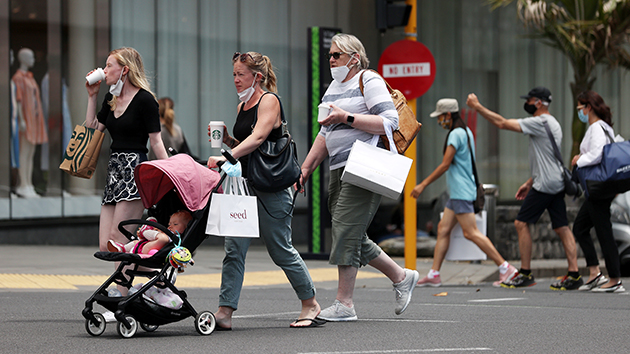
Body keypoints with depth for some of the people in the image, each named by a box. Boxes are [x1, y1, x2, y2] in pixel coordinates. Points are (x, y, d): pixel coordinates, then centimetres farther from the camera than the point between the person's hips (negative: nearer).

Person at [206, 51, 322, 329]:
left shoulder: (270, 101, -9)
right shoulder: (242, 106, 15)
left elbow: (258, 137, -25)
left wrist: (227, 156, -36)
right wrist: (227, 139, 3)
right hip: (245, 184, 8)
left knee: (281, 250, 1)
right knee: (234, 249, -4)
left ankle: (311, 304, 19)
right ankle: (225, 312, -8)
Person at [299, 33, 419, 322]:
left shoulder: (369, 81, -4)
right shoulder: (333, 87, 21)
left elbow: (389, 121, -15)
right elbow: (325, 135, 26)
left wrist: (346, 117, -17)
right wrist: (305, 169, 19)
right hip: (339, 169, 9)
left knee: (346, 230, -13)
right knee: (353, 236, 8)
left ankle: (344, 304, -11)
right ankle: (401, 277, 24)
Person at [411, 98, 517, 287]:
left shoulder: (456, 134, -14)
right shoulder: (466, 132, 16)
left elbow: (445, 165, -17)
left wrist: (423, 185, -13)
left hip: (461, 192, -10)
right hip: (457, 193, 10)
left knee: (471, 232, -12)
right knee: (443, 229, 8)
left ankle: (506, 268, -12)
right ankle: (434, 274, 7)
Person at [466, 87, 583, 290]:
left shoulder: (539, 122, -12)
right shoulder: (552, 124, 19)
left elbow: (503, 123, -15)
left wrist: (477, 107, -9)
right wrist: (529, 183, 26)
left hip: (545, 184, -10)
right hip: (556, 183, 10)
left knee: (522, 223, -3)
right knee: (562, 228, 5)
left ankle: (525, 274, -2)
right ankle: (574, 274, 0)